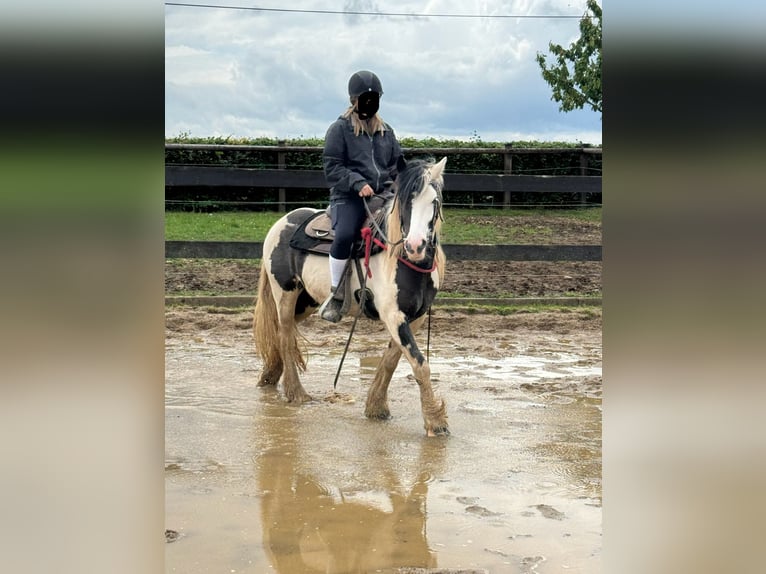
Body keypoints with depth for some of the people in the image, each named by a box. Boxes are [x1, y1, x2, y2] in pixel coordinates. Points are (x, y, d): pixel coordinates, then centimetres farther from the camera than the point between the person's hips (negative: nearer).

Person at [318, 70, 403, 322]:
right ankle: (336, 294, -16)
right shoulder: (340, 129, 3)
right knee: (344, 235, -33)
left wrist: (393, 184, 3)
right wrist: (358, 183, -18)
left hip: (382, 196, 5)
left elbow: (398, 164, 25)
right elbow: (332, 167, -4)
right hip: (348, 197, -5)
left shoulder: (386, 131, 19)